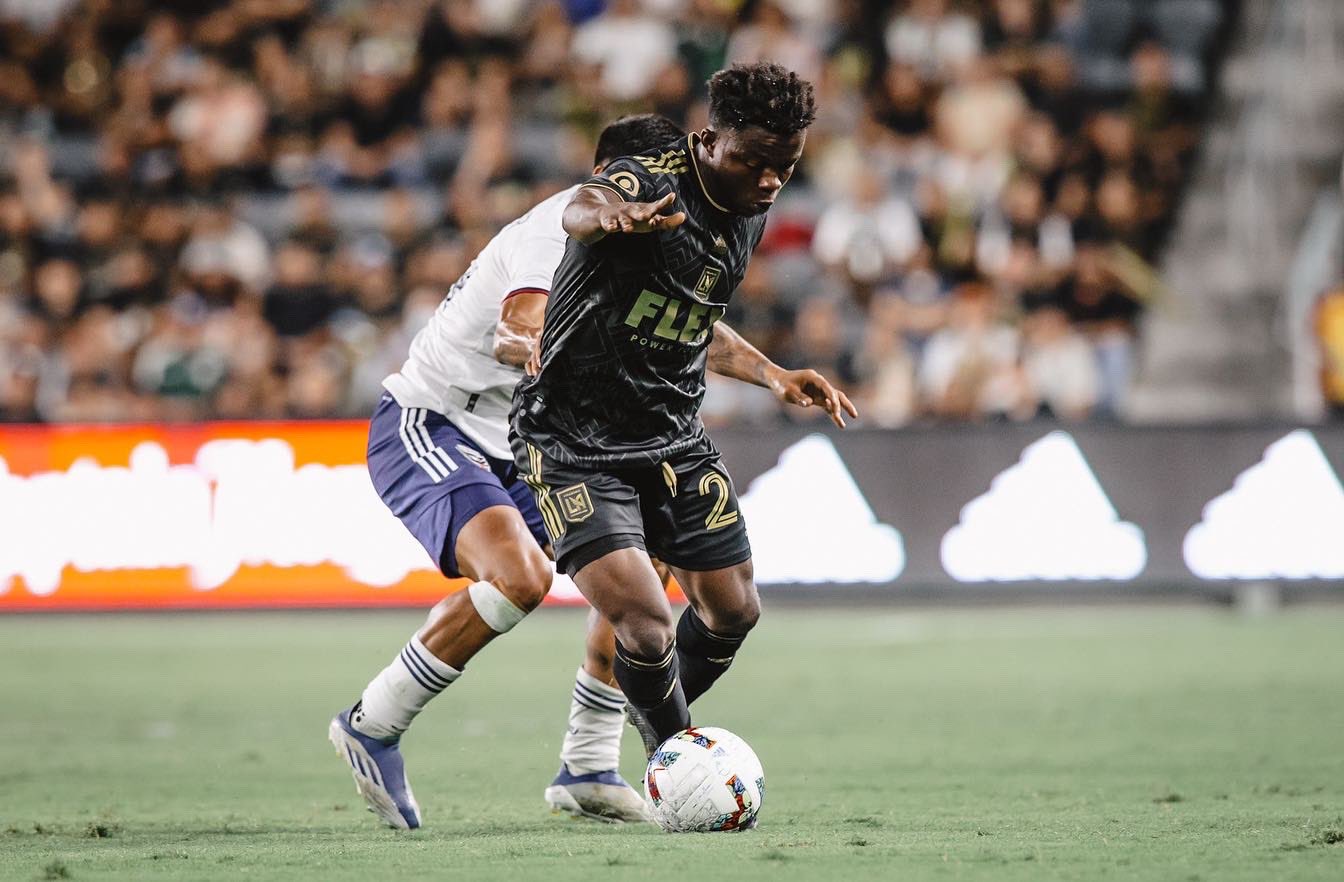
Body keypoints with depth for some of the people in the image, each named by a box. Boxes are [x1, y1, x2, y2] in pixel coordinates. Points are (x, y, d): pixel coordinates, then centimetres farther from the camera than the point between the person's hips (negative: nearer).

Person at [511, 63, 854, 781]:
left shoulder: (749, 213, 4)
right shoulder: (650, 183, -22)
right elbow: (581, 210, -49)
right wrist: (612, 214, -72)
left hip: (673, 438, 8)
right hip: (575, 444, -8)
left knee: (733, 609, 13)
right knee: (646, 627, -18)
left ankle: (664, 734, 41)